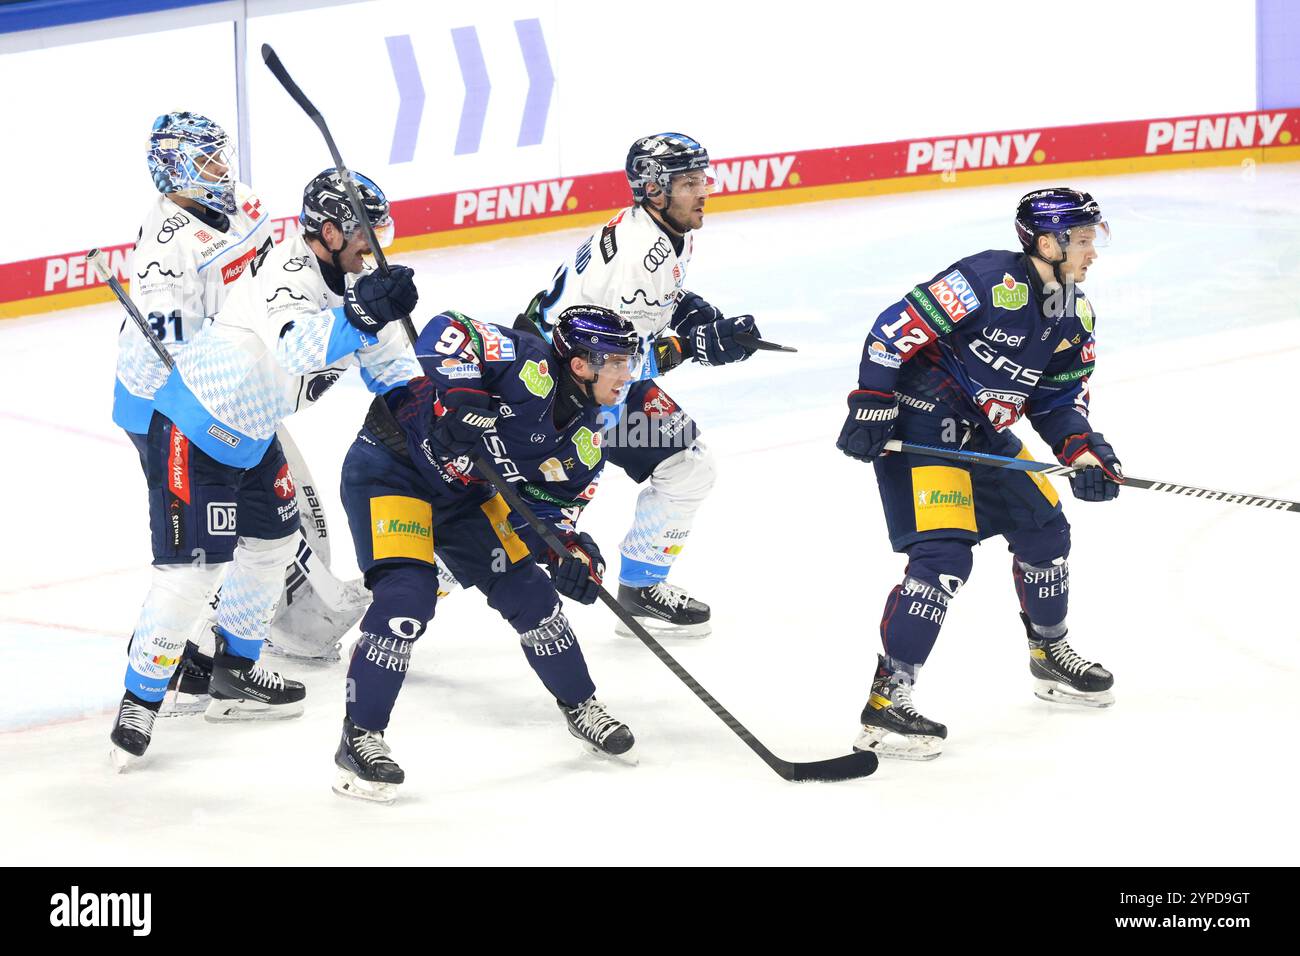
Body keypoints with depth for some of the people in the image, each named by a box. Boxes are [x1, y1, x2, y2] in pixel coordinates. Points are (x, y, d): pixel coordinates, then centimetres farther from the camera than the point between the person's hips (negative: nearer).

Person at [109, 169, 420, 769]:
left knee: (273, 540, 20)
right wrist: (360, 313, -56)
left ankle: (234, 675, 35)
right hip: (194, 431, -10)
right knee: (191, 567, -12)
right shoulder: (287, 270, -26)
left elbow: (387, 358, 12)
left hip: (252, 434, 10)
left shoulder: (347, 280, 4)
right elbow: (297, 348, -44)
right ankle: (139, 701, -3)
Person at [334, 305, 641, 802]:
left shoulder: (584, 439, -3)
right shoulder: (531, 367, -27)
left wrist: (570, 549, -15)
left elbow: (554, 501, 4)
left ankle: (580, 707, 27)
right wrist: (460, 396, -44)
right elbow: (447, 331, -32)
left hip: (464, 491, 8)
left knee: (528, 588, 7)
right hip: (389, 469, -8)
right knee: (408, 594, -23)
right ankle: (359, 738, -17)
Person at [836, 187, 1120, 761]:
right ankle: (886, 703, -18)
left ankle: (1050, 657, 40)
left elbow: (1058, 400, 14)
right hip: (917, 428, -9)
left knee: (1043, 527, 16)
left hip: (984, 437, 9)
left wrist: (1085, 454, -4)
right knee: (944, 556, -20)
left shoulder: (1075, 317, 7)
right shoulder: (991, 282, -21)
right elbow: (898, 327, -22)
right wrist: (872, 404, -24)